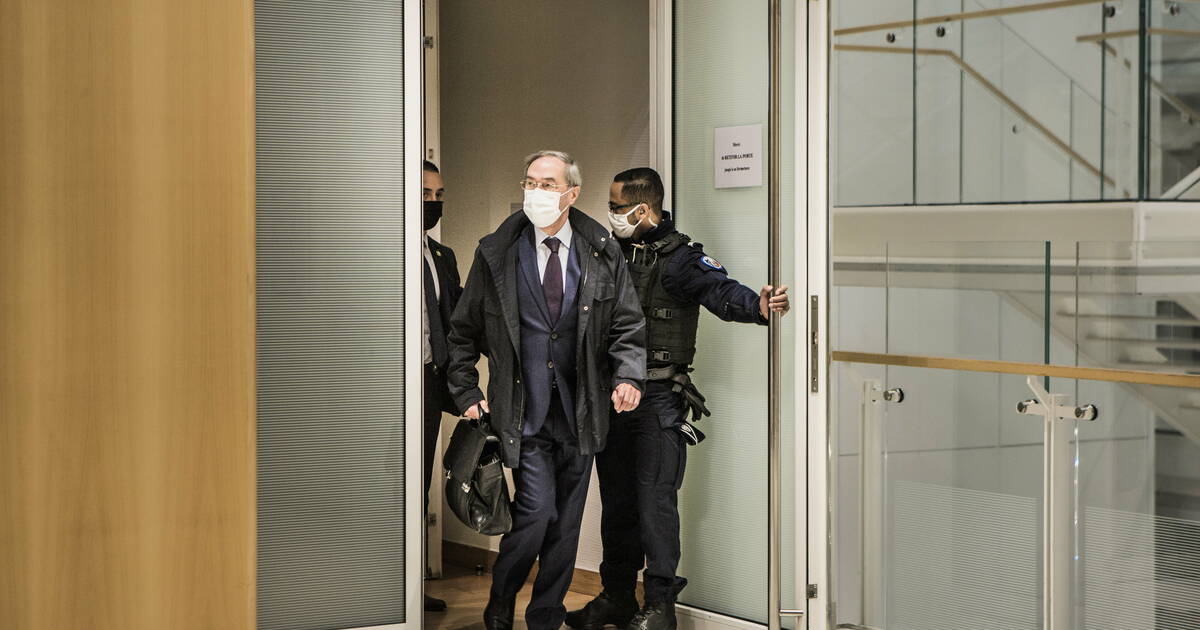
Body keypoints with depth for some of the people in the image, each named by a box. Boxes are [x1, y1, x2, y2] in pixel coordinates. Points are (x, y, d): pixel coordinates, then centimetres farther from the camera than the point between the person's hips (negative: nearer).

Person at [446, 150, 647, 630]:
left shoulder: (602, 254, 2)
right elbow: (464, 331, 7)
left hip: (581, 416, 2)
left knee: (566, 526, 9)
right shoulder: (496, 253, 0)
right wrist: (467, 393, 1)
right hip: (524, 413, -2)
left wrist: (628, 376, -11)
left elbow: (628, 325, 5)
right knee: (537, 512, -11)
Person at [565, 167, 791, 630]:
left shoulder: (678, 257, -9)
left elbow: (718, 290, -26)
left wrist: (757, 306, -44)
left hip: (658, 400, -7)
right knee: (616, 501, 12)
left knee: (655, 501, -7)